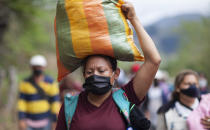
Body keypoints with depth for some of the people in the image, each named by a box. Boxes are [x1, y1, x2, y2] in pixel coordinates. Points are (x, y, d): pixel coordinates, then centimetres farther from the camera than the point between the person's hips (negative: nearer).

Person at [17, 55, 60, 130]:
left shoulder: (51, 83, -3)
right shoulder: (25, 83, 1)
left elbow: (55, 103, -2)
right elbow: (21, 102, -1)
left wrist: (55, 121, -4)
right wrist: (21, 120, -9)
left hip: (45, 121, -1)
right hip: (29, 122, 1)